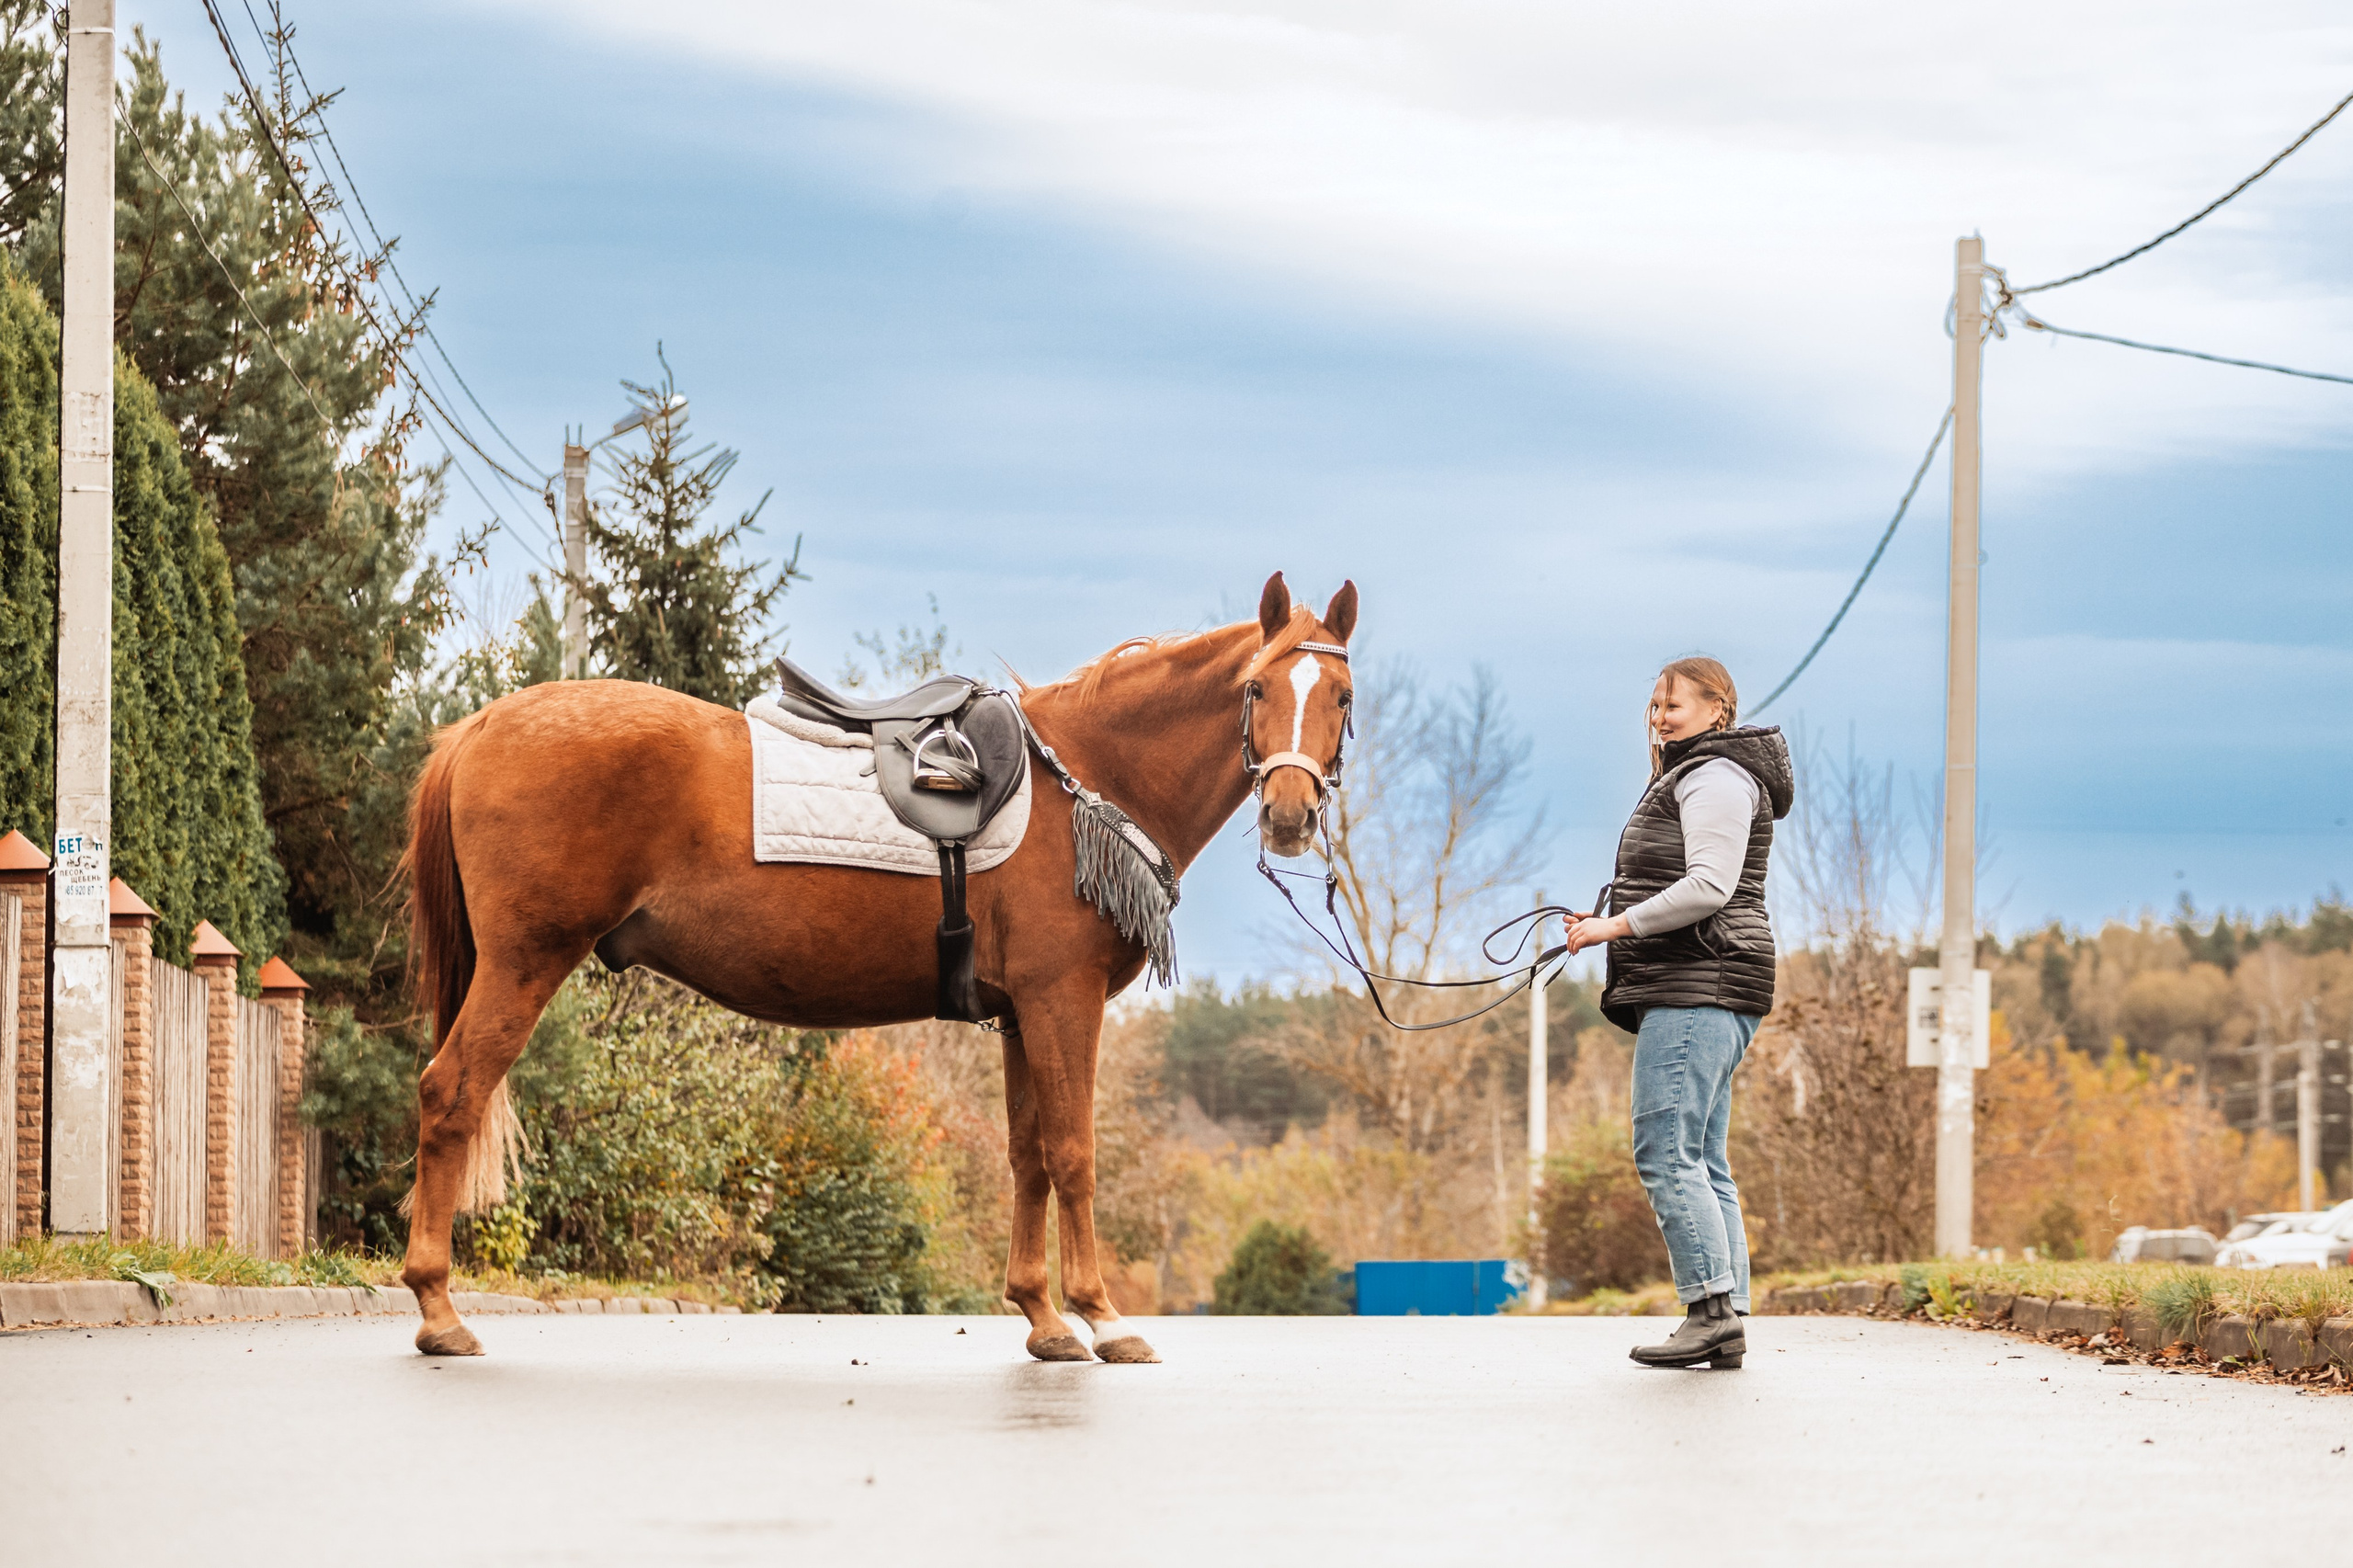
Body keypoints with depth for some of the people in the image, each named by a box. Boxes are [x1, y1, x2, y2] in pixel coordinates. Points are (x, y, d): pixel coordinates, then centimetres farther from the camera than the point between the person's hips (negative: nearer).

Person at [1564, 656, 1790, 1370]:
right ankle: (1726, 1320, 5)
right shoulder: (1689, 779, 26)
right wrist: (1607, 923, 13)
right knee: (1701, 1164, 7)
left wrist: (1619, 925, -15)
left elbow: (1708, 887, -20)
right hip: (1695, 995, 11)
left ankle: (1712, 1307, -18)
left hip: (1698, 989, -11)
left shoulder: (1714, 779, -8)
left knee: (1666, 1153, -15)